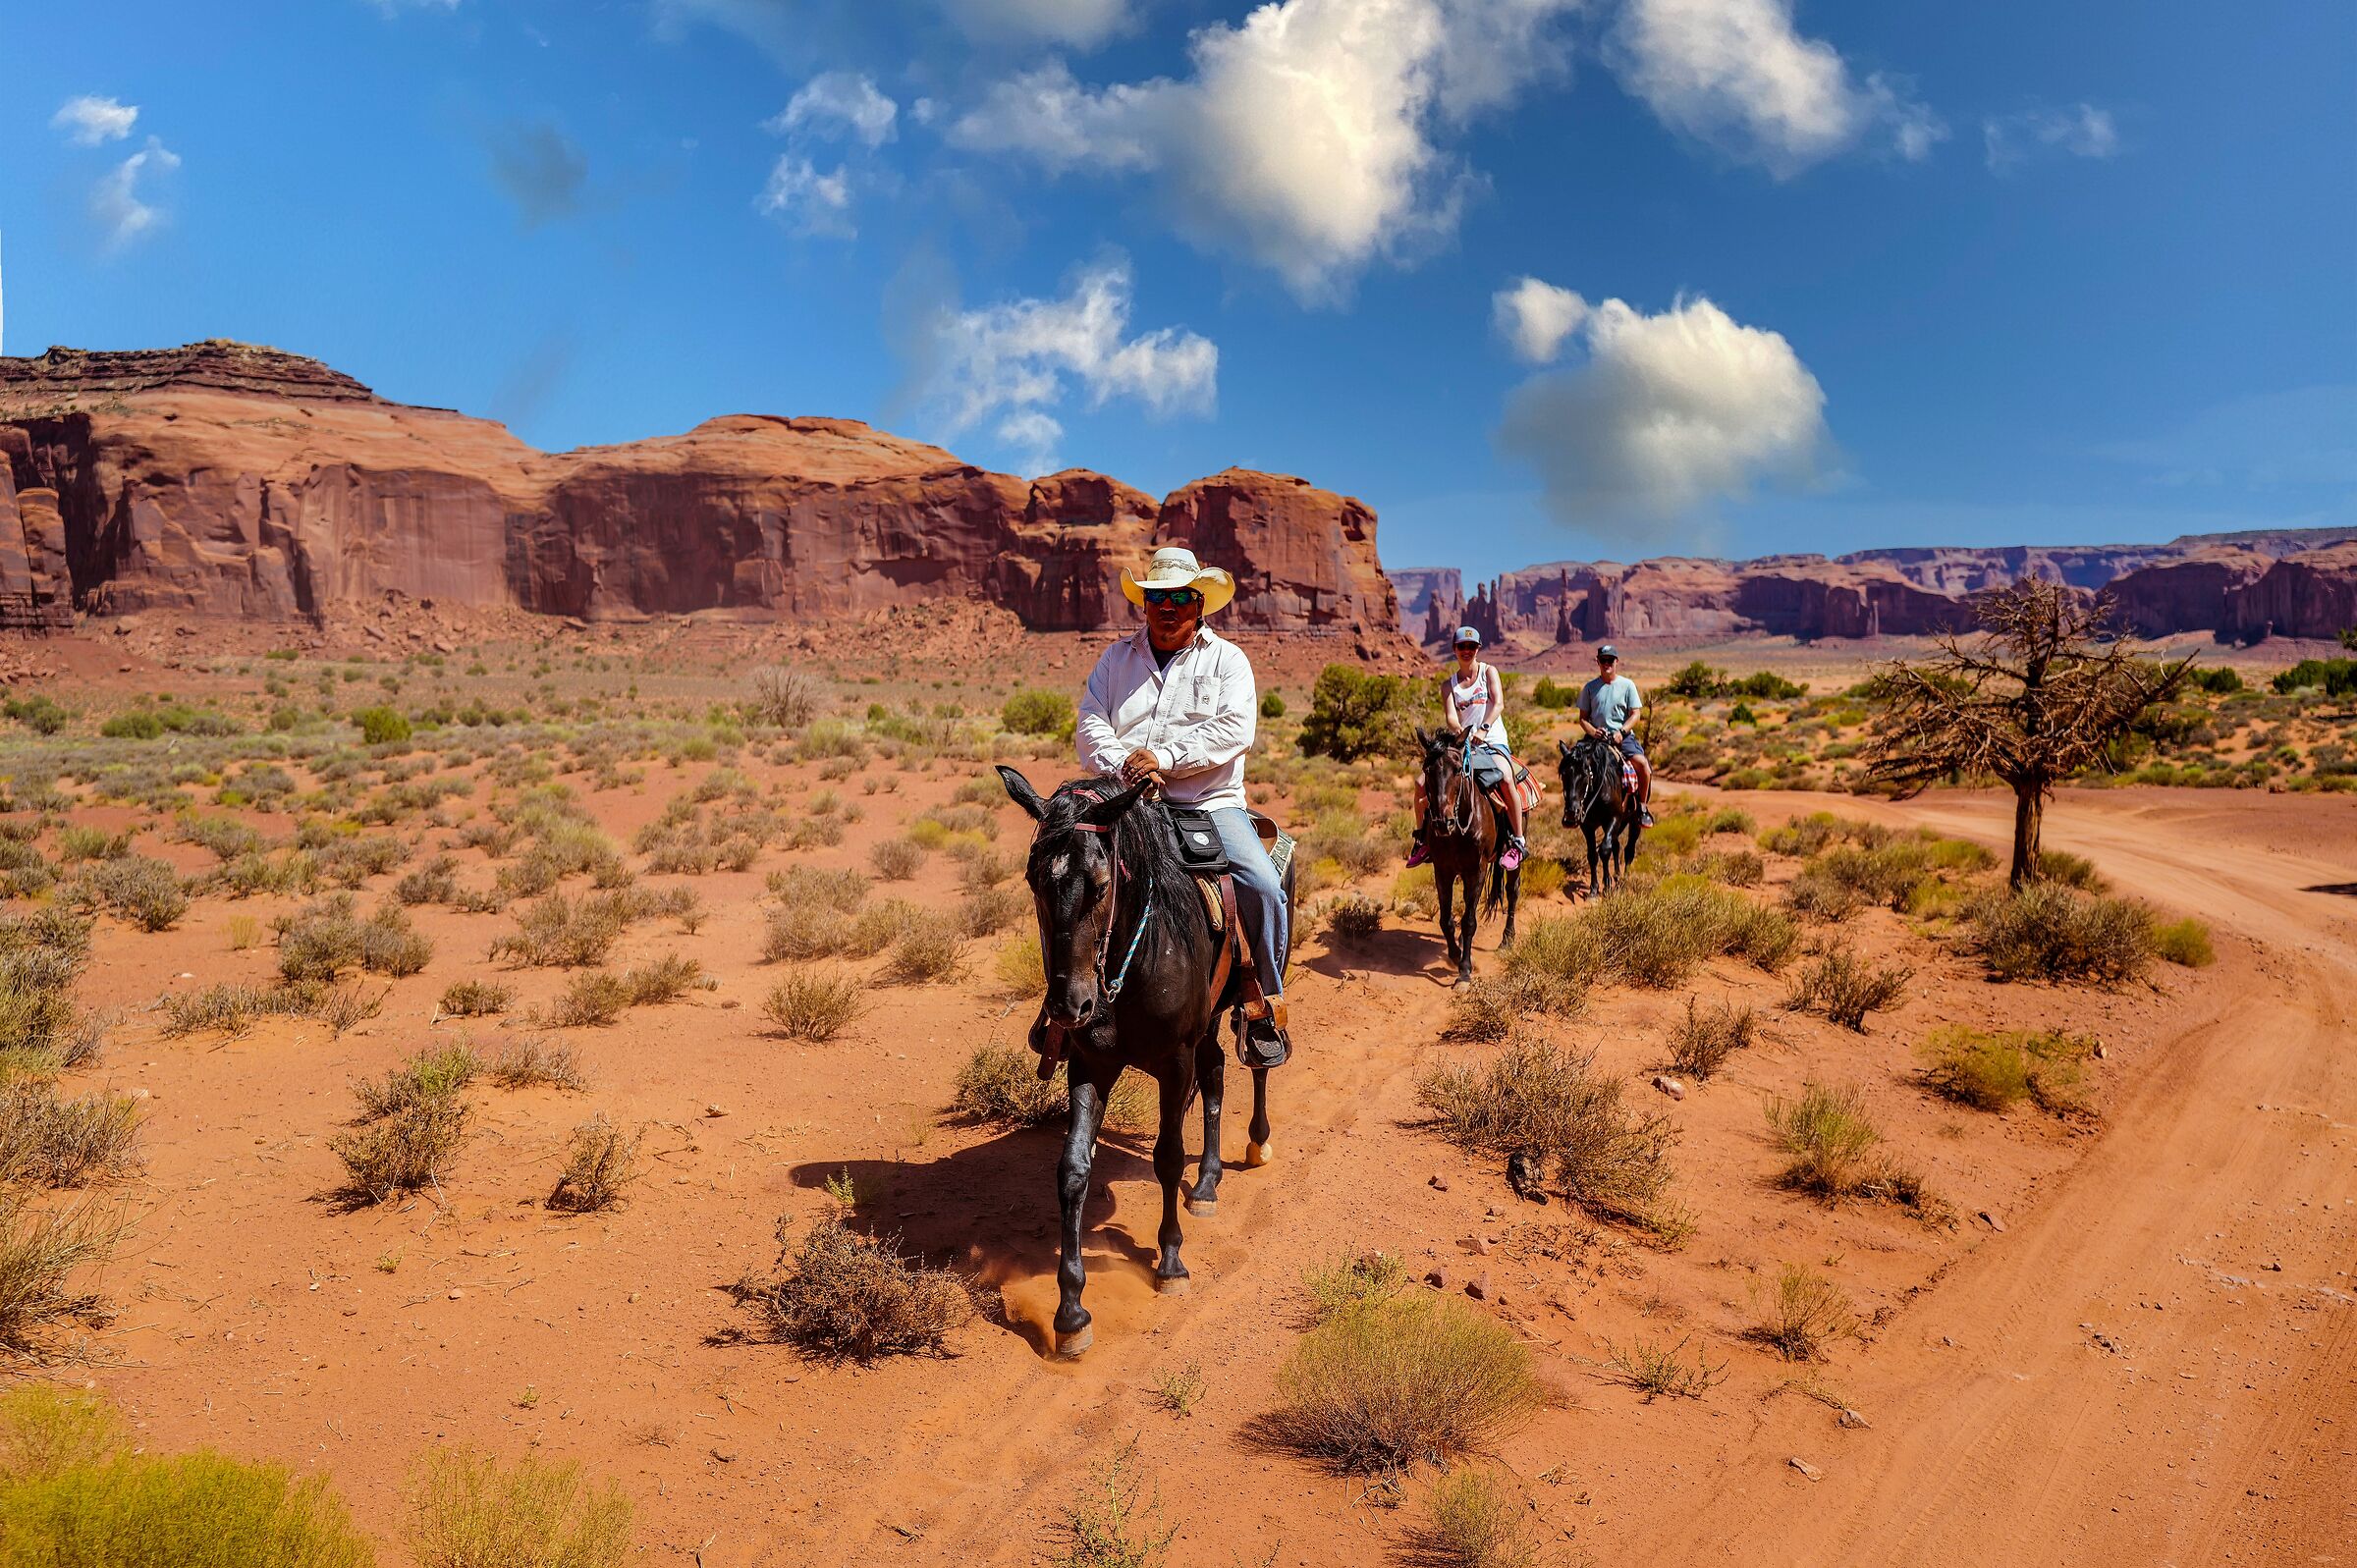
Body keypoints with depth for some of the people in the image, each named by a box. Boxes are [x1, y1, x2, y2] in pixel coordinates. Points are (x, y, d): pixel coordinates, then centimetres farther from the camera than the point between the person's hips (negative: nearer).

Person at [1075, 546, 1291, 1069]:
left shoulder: (1227, 659, 7)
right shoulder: (1117, 658, 14)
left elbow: (1234, 729, -9)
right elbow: (1090, 725, 5)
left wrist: (1164, 758, -19)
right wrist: (1123, 765, -16)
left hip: (1209, 804, -2)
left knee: (1264, 886, -23)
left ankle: (1268, 1004, -2)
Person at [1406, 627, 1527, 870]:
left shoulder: (1488, 672, 5)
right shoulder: (1449, 686, 10)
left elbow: (1499, 704, -11)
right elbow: (1451, 716, -5)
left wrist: (1483, 728, -30)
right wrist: (1459, 731, -30)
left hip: (1492, 742, -3)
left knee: (1506, 780, -35)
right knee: (1421, 783, -12)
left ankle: (1517, 842, -25)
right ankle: (1422, 838, 5)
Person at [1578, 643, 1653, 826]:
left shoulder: (1627, 685, 7)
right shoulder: (1589, 687, 9)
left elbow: (1635, 714, 1)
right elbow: (1583, 718, 9)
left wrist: (1621, 732, -16)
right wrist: (1593, 732, -12)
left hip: (1624, 737, -1)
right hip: (1598, 738, 1)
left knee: (1642, 764, -26)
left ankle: (1643, 806, -7)